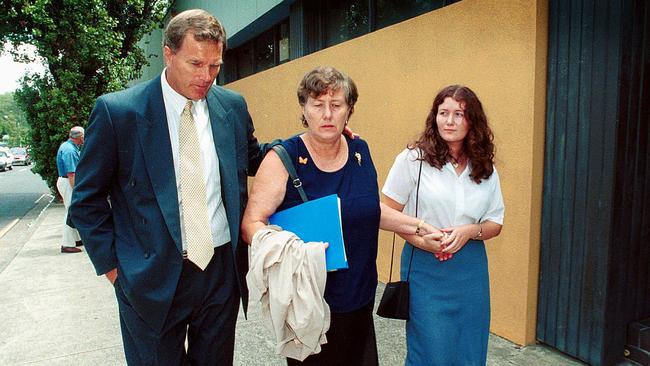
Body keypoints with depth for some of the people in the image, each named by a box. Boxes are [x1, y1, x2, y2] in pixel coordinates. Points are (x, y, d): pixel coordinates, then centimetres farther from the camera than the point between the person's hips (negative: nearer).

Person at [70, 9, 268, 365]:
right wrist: (112, 265, -4)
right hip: (153, 277, -3)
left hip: (222, 268, 4)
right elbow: (88, 199, -3)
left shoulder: (233, 105, -1)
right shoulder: (116, 111, -11)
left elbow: (252, 158, 15)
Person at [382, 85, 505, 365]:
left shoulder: (486, 169, 6)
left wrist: (470, 231, -11)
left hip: (471, 268, 4)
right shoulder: (413, 159, -6)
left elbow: (495, 223, 10)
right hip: (425, 266, -4)